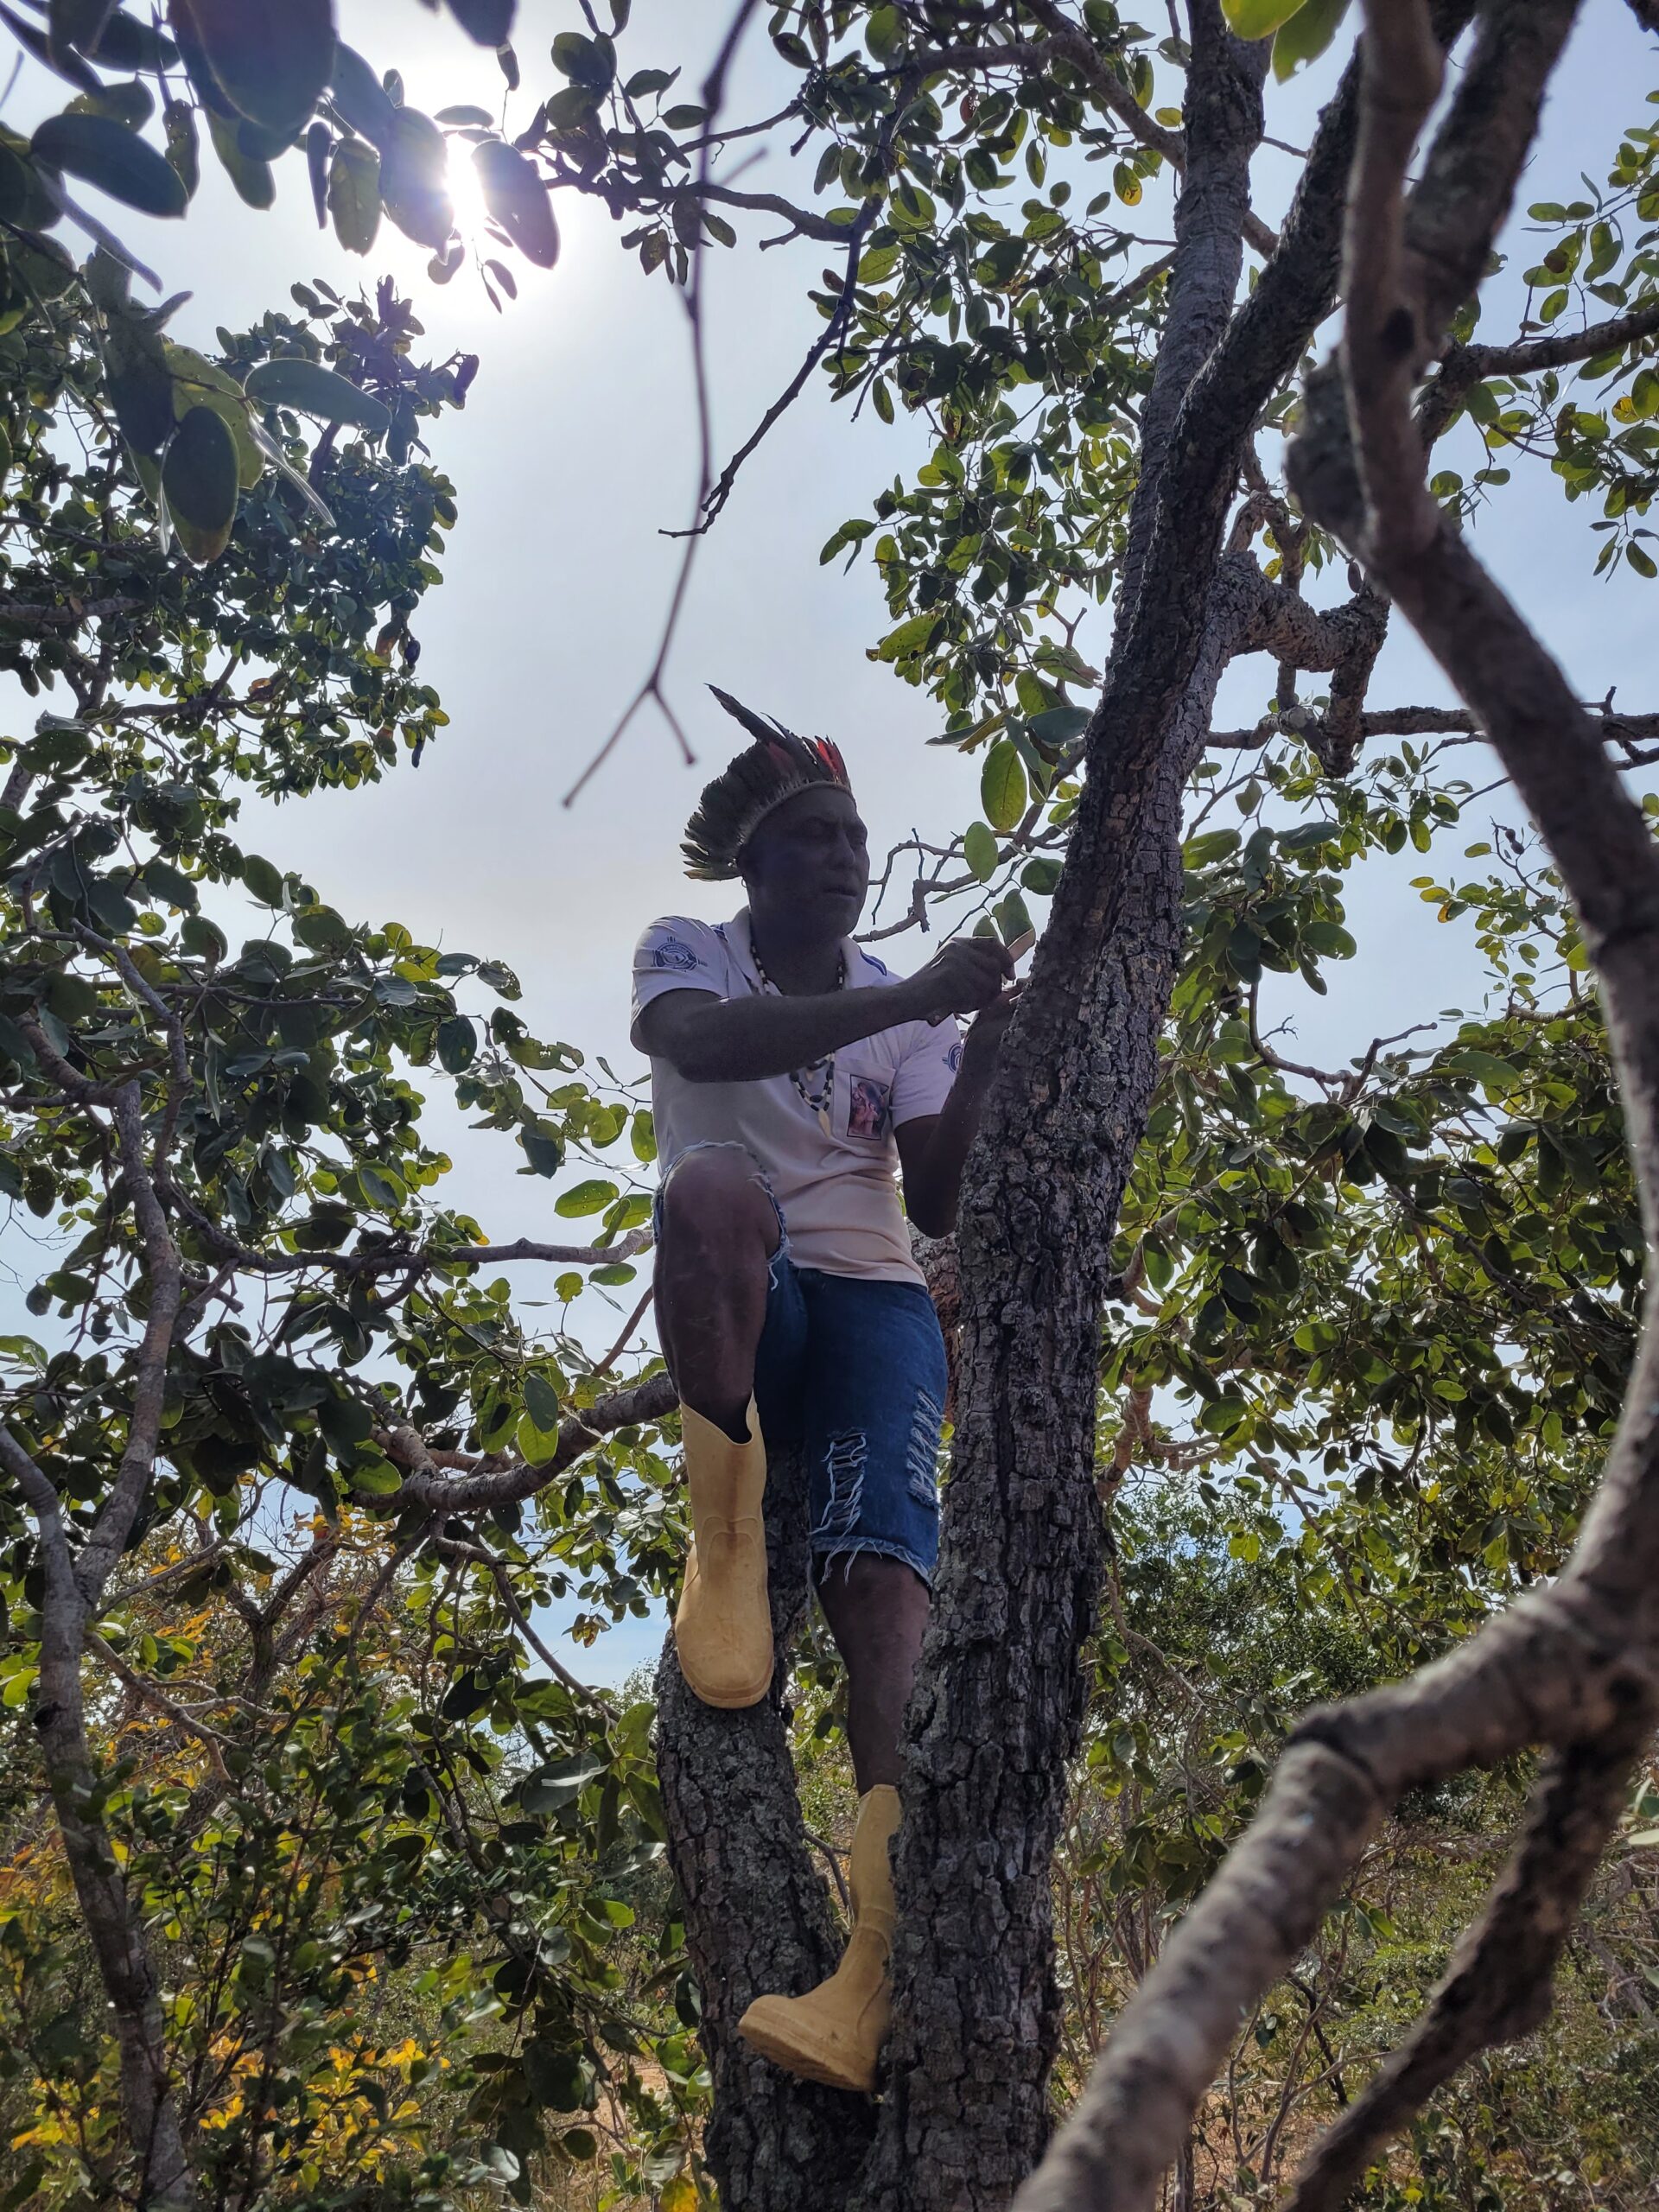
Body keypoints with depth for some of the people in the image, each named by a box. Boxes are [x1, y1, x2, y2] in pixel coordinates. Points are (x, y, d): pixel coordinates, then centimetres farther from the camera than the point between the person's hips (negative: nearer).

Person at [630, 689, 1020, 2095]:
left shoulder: (909, 1012, 12)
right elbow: (702, 1046, -21)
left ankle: (883, 1965, -38)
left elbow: (936, 1204, 1)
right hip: (740, 1302, -1)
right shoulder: (690, 954, 5)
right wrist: (909, 1000, -28)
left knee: (883, 1550, -27)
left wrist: (982, 1058, -15)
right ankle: (726, 1547, -26)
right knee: (713, 1183, -38)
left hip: (872, 1303, 2)